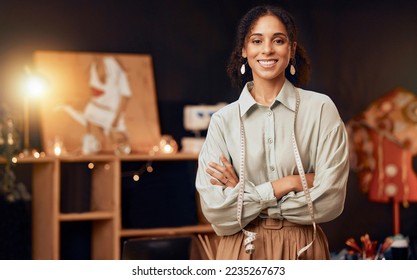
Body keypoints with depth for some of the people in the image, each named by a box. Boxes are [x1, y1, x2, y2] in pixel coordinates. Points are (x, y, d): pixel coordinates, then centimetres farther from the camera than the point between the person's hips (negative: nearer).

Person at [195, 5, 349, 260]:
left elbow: (330, 201, -13)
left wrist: (244, 194, -12)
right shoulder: (224, 120, -5)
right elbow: (215, 211, -11)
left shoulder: (321, 109, -8)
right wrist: (285, 185, -16)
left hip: (303, 250, -1)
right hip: (242, 250, 1)